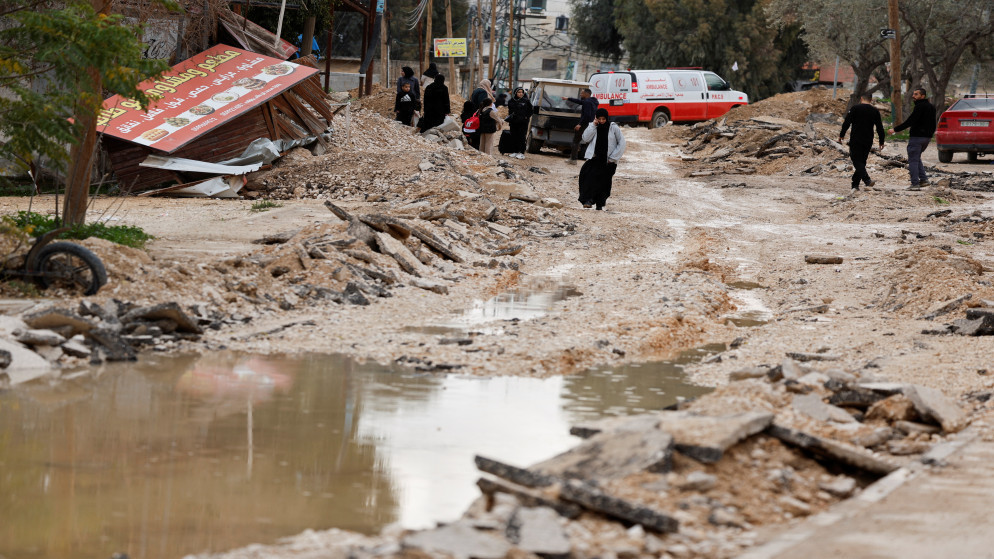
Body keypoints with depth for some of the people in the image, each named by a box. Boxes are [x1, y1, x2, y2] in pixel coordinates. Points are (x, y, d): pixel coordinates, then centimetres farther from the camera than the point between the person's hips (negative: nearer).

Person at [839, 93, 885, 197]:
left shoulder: (855, 108, -3)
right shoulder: (875, 111, 8)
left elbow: (847, 123, -8)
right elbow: (880, 128, 9)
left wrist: (842, 135, 2)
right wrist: (881, 142, 16)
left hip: (856, 141, -4)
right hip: (868, 141, 4)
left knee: (857, 161, -8)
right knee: (861, 161, 11)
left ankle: (867, 179, -30)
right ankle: (855, 186, 11)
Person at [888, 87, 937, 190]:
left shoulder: (919, 107, -16)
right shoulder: (931, 107, 13)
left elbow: (909, 122, -23)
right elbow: (933, 124, 20)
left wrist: (895, 130, -20)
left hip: (917, 136, -9)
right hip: (927, 137, 9)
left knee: (913, 160, -4)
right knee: (916, 158, 22)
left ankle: (915, 184, -9)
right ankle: (923, 179, 12)